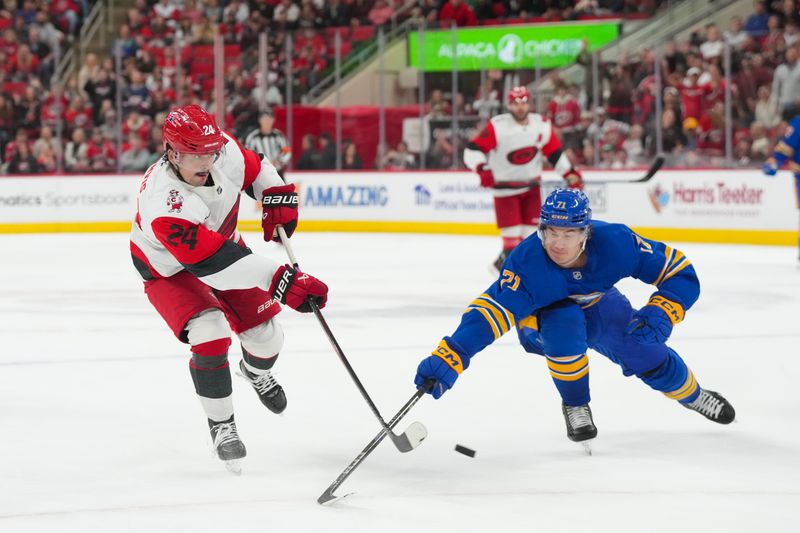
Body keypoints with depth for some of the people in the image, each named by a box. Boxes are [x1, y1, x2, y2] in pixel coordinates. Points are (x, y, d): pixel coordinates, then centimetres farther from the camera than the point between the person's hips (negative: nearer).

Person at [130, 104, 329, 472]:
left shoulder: (225, 149, -25)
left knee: (266, 335, 4)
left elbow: (253, 169, 2)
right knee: (210, 335, -27)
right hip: (170, 271, -6)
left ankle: (256, 371, 44)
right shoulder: (163, 202, -43)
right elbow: (213, 263, -47)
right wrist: (281, 281, -52)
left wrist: (277, 198, -13)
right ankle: (220, 425, -5)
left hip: (222, 243, 6)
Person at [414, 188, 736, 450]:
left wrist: (658, 317, -37)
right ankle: (575, 406, -10)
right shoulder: (528, 261, -38)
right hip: (541, 322, -3)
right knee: (564, 322, -34)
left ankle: (693, 395, 25)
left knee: (647, 354, -10)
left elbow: (681, 274, -23)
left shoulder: (615, 242, -33)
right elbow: (492, 311, -46)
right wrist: (449, 358, -58)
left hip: (598, 307, 3)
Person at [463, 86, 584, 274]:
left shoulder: (542, 125, -3)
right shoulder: (497, 126, -17)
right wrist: (482, 169, -35)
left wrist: (571, 174, 2)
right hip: (505, 187, -5)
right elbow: (472, 150, -19)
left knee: (533, 230, 5)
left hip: (531, 185, 5)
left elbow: (555, 153, 9)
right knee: (513, 235, -11)